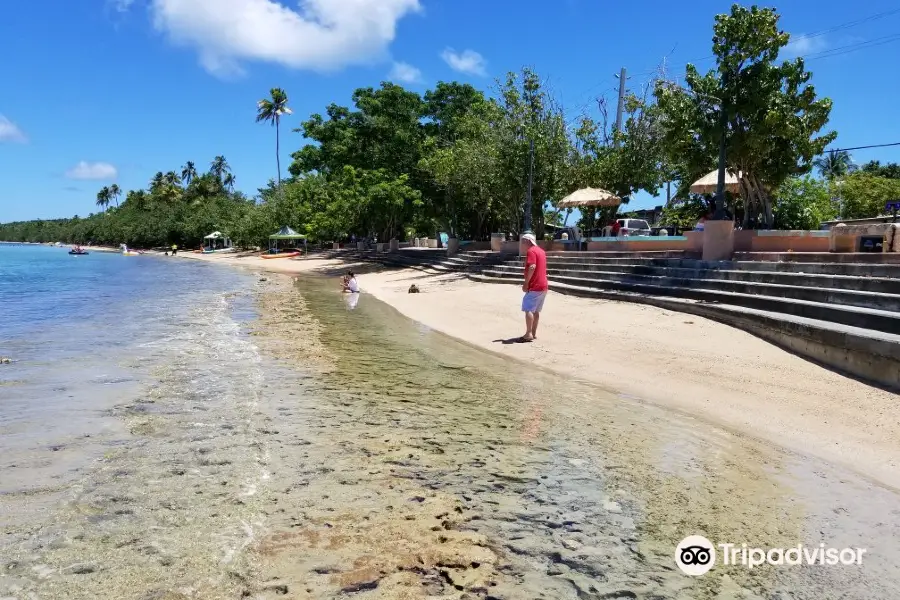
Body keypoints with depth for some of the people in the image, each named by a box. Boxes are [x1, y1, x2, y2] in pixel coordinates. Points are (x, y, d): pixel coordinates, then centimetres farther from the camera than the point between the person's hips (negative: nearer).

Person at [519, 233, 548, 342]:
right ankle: (534, 333, 15)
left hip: (534, 286, -10)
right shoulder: (540, 251, 19)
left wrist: (526, 282, -20)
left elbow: (532, 267, -24)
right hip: (543, 285, 10)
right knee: (536, 311, 12)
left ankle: (528, 334, -10)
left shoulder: (531, 251, -11)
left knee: (528, 309, -8)